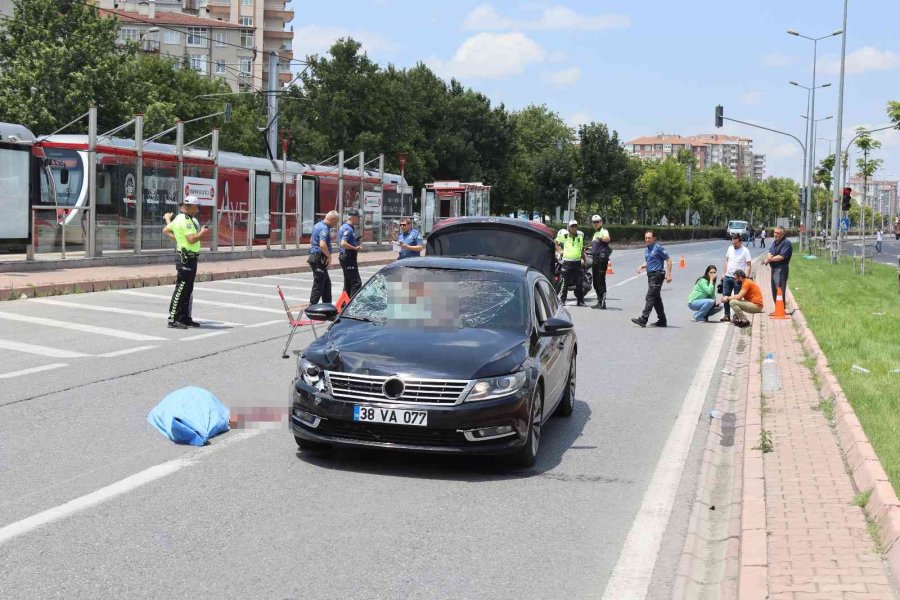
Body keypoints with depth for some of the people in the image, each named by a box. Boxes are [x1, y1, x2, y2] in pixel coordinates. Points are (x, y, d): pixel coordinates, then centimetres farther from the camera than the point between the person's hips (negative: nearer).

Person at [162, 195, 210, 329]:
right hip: (186, 258, -11)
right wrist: (202, 233, -10)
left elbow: (165, 230, 22)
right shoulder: (185, 220, -16)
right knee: (181, 289, -9)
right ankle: (173, 319, -7)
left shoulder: (179, 218, 15)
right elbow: (192, 239, -23)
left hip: (190, 258, 11)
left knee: (188, 290, 14)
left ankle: (185, 318, 20)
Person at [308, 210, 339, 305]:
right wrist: (329, 257, -19)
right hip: (319, 259, -10)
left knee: (327, 283, 17)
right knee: (318, 285, -6)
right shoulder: (324, 228, -17)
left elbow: (311, 240, 27)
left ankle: (327, 305, 24)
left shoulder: (318, 225, 15)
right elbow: (322, 245, -30)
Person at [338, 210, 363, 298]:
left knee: (348, 283, 16)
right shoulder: (348, 229, -18)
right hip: (348, 258, -11)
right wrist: (355, 248, -20)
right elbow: (343, 243, -29)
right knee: (356, 283, -11)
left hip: (344, 257, 11)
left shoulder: (344, 227, 15)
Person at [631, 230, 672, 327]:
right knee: (656, 299, 11)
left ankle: (643, 319, -18)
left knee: (650, 297, -13)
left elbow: (668, 260, -8)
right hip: (650, 275, 9)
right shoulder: (647, 250, 16)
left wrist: (668, 274, -14)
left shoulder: (658, 248, -9)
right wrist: (641, 266, 6)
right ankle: (662, 321, 17)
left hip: (657, 275, -9)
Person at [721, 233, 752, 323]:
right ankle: (727, 315, 13)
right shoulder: (730, 248, 9)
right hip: (728, 277, 5)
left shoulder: (745, 251, -7)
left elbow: (748, 265, -9)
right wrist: (724, 274, 13)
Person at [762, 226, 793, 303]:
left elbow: (782, 256, -20)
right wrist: (769, 256, -10)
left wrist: (770, 259, -9)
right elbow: (770, 252, 15)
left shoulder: (786, 243, -12)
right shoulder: (775, 242, 17)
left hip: (781, 269, -10)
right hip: (774, 268, 10)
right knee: (774, 289, 14)